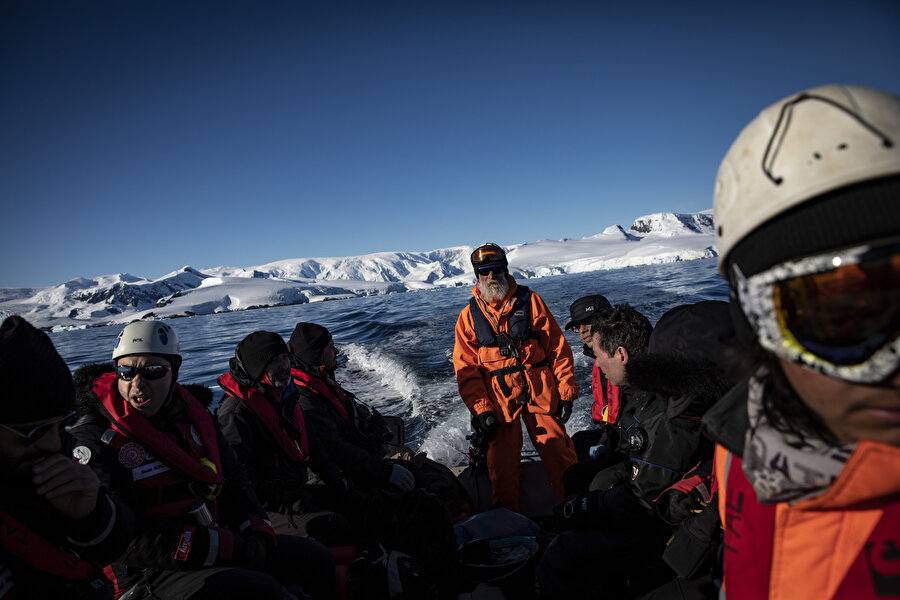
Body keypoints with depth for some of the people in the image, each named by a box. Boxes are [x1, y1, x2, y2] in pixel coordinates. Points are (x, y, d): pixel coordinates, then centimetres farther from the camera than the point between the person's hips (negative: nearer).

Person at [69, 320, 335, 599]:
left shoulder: (193, 414, 8)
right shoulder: (93, 439, -12)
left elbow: (233, 479, 15)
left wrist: (257, 529, -3)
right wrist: (229, 548, -22)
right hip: (151, 574, -6)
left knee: (314, 558, 5)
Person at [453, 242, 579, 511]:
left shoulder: (529, 300, 0)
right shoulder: (468, 317, 2)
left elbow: (558, 348, 1)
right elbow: (467, 369, 1)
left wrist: (566, 392, -2)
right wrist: (480, 409, -7)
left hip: (540, 393, 0)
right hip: (499, 400, 1)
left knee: (560, 456, 2)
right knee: (502, 464, 6)